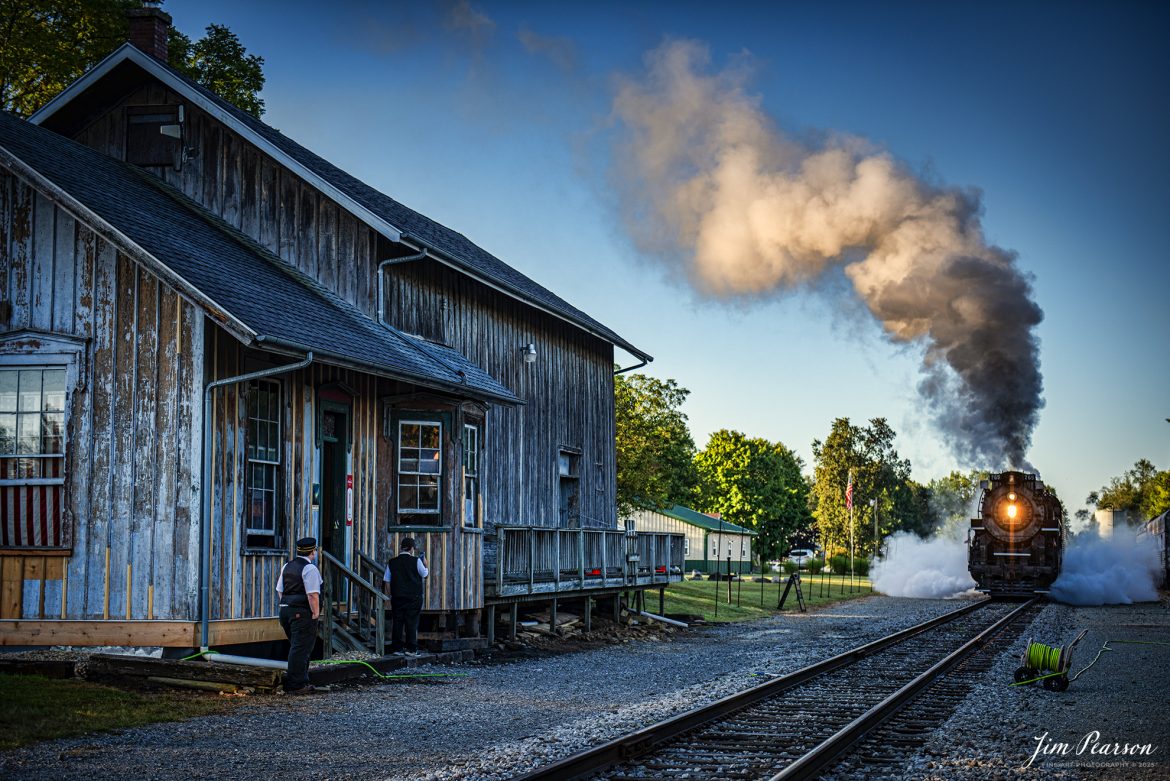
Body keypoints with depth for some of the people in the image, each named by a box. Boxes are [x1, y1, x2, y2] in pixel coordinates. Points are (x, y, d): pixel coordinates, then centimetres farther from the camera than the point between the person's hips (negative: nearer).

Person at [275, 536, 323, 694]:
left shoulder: (287, 567, 14)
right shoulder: (310, 568, -13)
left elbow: (279, 590, 16)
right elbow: (312, 594, -19)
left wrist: (286, 607, 18)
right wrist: (316, 613, -12)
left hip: (286, 610, 9)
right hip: (303, 613, -9)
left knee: (298, 647, 17)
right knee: (300, 649, -5)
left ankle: (302, 682, 22)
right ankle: (295, 685, -5)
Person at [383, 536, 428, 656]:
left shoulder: (392, 562, 4)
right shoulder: (416, 561, -7)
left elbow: (387, 582, 6)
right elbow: (425, 574, 6)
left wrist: (391, 596, 14)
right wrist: (425, 564, 22)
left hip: (397, 597, 3)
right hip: (413, 597, -3)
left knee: (397, 622, 7)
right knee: (411, 622, 1)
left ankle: (396, 648, 7)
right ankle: (411, 649, -1)